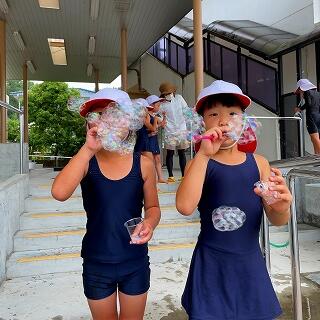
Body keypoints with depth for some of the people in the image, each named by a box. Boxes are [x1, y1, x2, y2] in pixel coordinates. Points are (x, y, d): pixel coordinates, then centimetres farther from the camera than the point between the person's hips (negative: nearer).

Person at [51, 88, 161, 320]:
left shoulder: (143, 164, -9)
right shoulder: (86, 161, -10)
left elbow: (152, 207, 2)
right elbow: (60, 193, -29)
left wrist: (149, 223, -20)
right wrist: (89, 149, -29)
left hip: (135, 262, 0)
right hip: (96, 263, 0)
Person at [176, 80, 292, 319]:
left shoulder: (258, 163, 0)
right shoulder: (199, 163, -7)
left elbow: (276, 220, 0)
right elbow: (185, 207, -25)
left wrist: (281, 208, -23)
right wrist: (204, 155, -24)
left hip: (250, 262, 3)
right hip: (211, 265, -2)